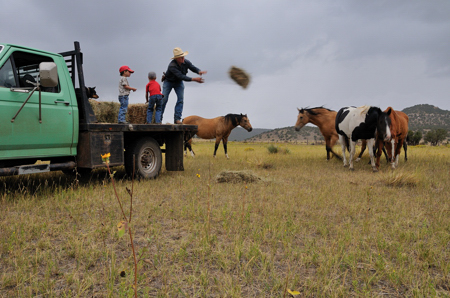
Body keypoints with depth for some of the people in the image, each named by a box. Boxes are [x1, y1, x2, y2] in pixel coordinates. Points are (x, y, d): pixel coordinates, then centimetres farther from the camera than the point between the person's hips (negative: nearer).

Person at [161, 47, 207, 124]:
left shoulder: (186, 62, -19)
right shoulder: (172, 66, -35)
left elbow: (193, 68, -11)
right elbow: (181, 76, -42)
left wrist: (199, 71, -36)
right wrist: (194, 79, -47)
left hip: (179, 82, 4)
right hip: (168, 82, -4)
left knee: (180, 99, -11)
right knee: (164, 99, -10)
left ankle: (177, 118, -10)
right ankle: (159, 117, 3)